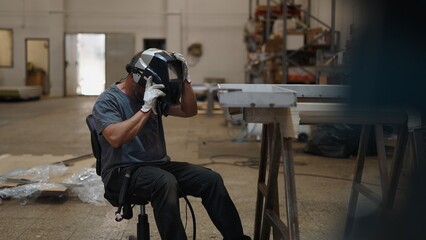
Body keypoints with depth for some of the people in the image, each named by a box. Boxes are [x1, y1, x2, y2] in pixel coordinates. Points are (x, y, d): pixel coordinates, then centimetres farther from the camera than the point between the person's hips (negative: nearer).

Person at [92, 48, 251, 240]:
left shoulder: (156, 96, 11)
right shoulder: (107, 101, -7)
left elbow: (189, 111, 10)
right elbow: (115, 138, -24)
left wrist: (185, 79, -3)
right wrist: (146, 108, -25)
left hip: (159, 165, 6)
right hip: (123, 171, -6)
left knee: (211, 179, -13)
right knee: (165, 182, -38)